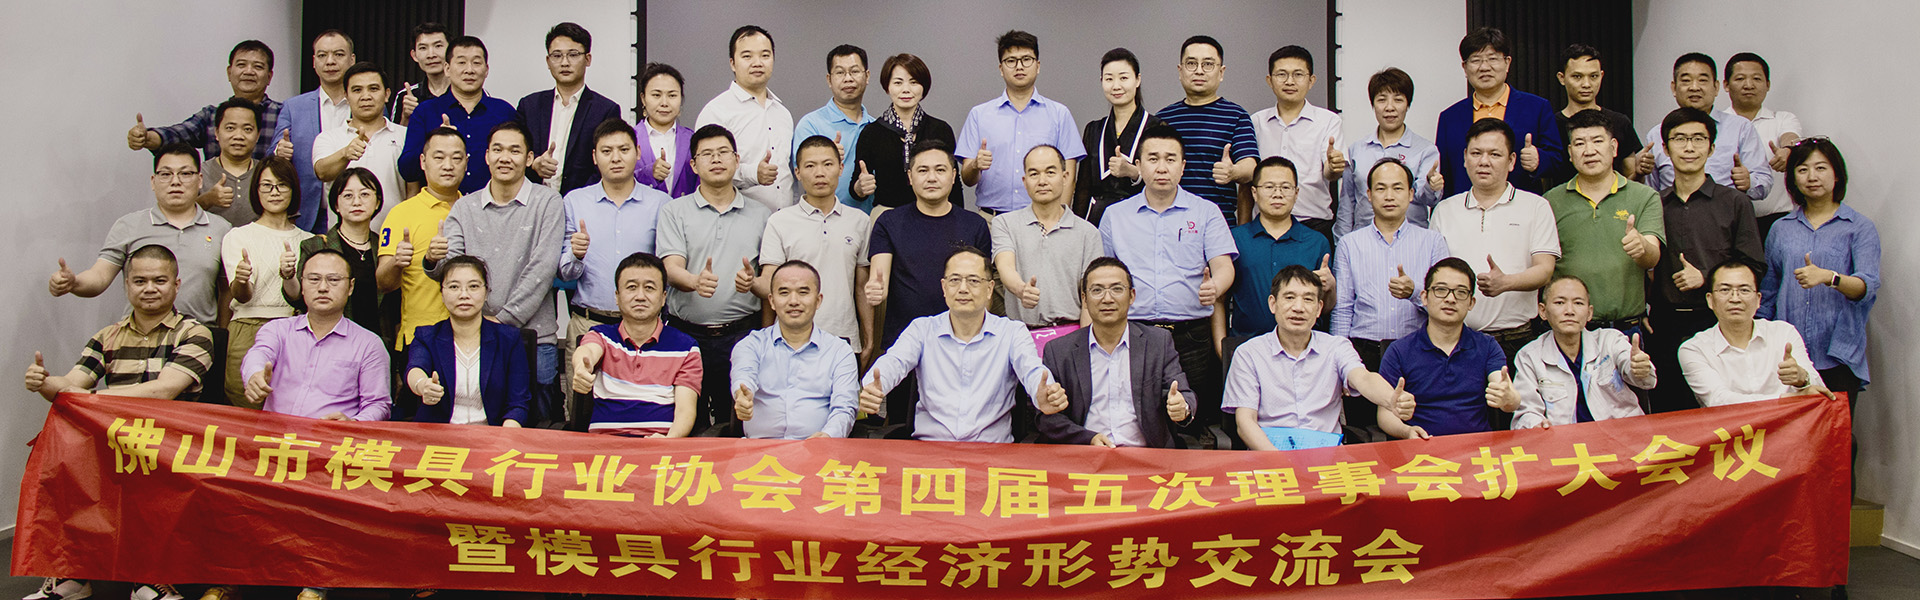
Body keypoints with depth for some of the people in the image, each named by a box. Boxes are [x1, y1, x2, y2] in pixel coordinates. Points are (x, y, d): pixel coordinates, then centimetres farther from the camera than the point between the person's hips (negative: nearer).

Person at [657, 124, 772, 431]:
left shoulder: (761, 215, 13)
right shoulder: (674, 211, 8)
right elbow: (671, 269, -5)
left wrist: (753, 283, -12)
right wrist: (696, 281, -27)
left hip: (741, 334, 1)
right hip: (687, 333, -1)